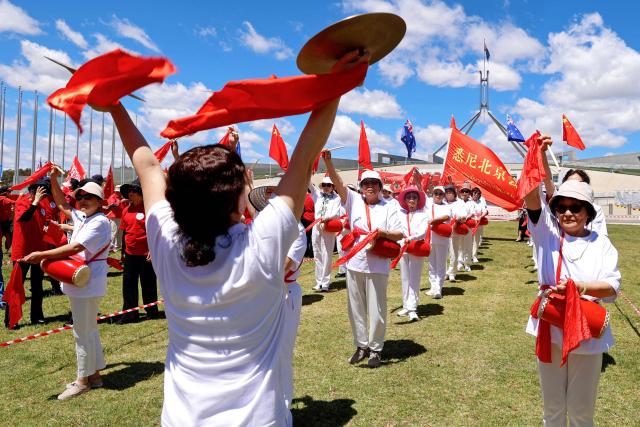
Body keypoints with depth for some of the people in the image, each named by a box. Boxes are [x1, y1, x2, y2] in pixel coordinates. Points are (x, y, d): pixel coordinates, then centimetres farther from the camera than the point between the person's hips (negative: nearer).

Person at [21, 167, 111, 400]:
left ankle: (83, 380, 15)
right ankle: (94, 374, 28)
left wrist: (42, 255, -22)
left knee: (82, 332, 1)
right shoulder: (81, 216, 11)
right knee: (89, 330, 16)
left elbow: (74, 248, -24)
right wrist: (54, 180, 9)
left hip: (87, 284, -10)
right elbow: (62, 204, 22)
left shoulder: (100, 222, -17)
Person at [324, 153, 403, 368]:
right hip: (354, 264, 3)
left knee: (377, 310, 5)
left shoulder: (389, 207, 1)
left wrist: (383, 232, -20)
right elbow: (338, 183, -8)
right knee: (356, 309, 13)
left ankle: (375, 349, 22)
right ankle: (361, 345, 29)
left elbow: (399, 235, 0)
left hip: (378, 266, -2)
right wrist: (328, 161, -21)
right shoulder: (354, 201, 4)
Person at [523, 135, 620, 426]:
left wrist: (579, 287, -27)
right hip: (549, 331, 0)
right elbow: (531, 196, -18)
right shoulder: (548, 233, -4)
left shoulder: (601, 244, -3)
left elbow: (613, 287, -9)